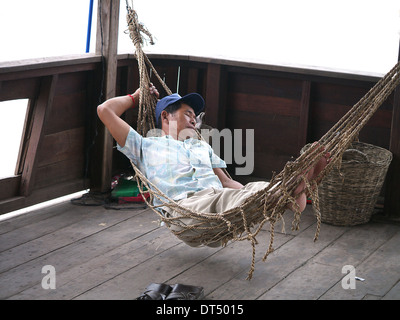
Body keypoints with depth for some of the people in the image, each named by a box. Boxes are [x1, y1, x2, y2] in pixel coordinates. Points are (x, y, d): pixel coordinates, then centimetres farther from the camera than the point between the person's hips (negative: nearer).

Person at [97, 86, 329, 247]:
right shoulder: (147, 146, 26)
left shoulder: (202, 146, 41)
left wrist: (258, 197, 12)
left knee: (257, 188, -29)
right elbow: (105, 111, 22)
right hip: (184, 205, -5)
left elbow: (226, 182, 30)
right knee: (225, 198, -38)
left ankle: (296, 187, -57)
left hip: (218, 198, 6)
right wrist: (135, 98, 39)